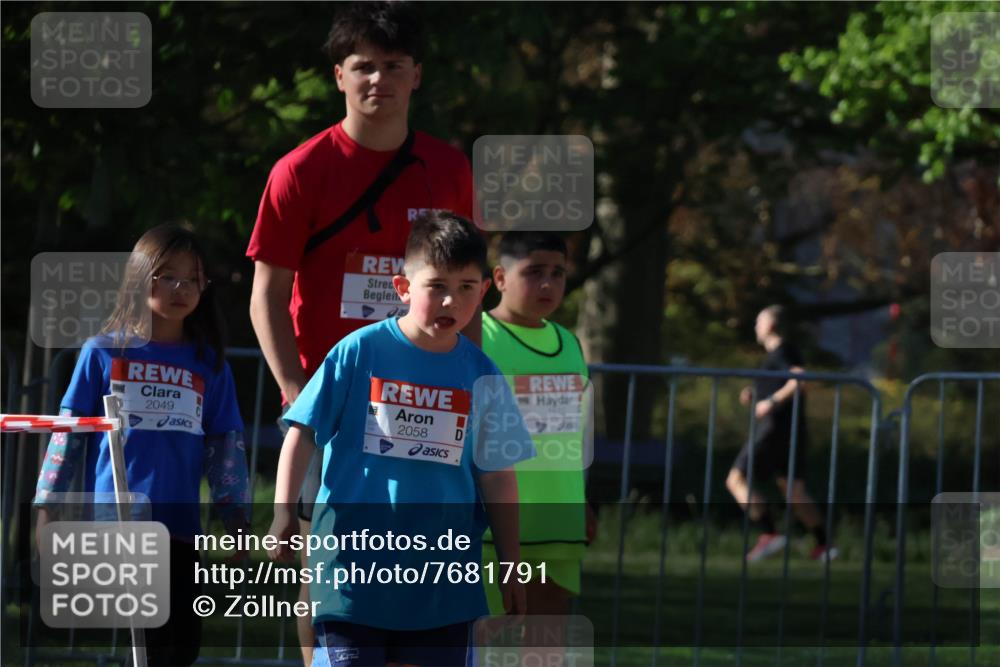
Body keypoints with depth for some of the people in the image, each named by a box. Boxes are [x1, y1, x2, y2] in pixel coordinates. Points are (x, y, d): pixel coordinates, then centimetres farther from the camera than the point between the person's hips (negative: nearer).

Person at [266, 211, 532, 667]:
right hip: (354, 568, -3)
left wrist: (511, 566, 10)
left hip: (442, 583, 3)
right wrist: (283, 515, -9)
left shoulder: (480, 375, 3)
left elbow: (497, 477, 8)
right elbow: (301, 433, -1)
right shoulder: (360, 352, -4)